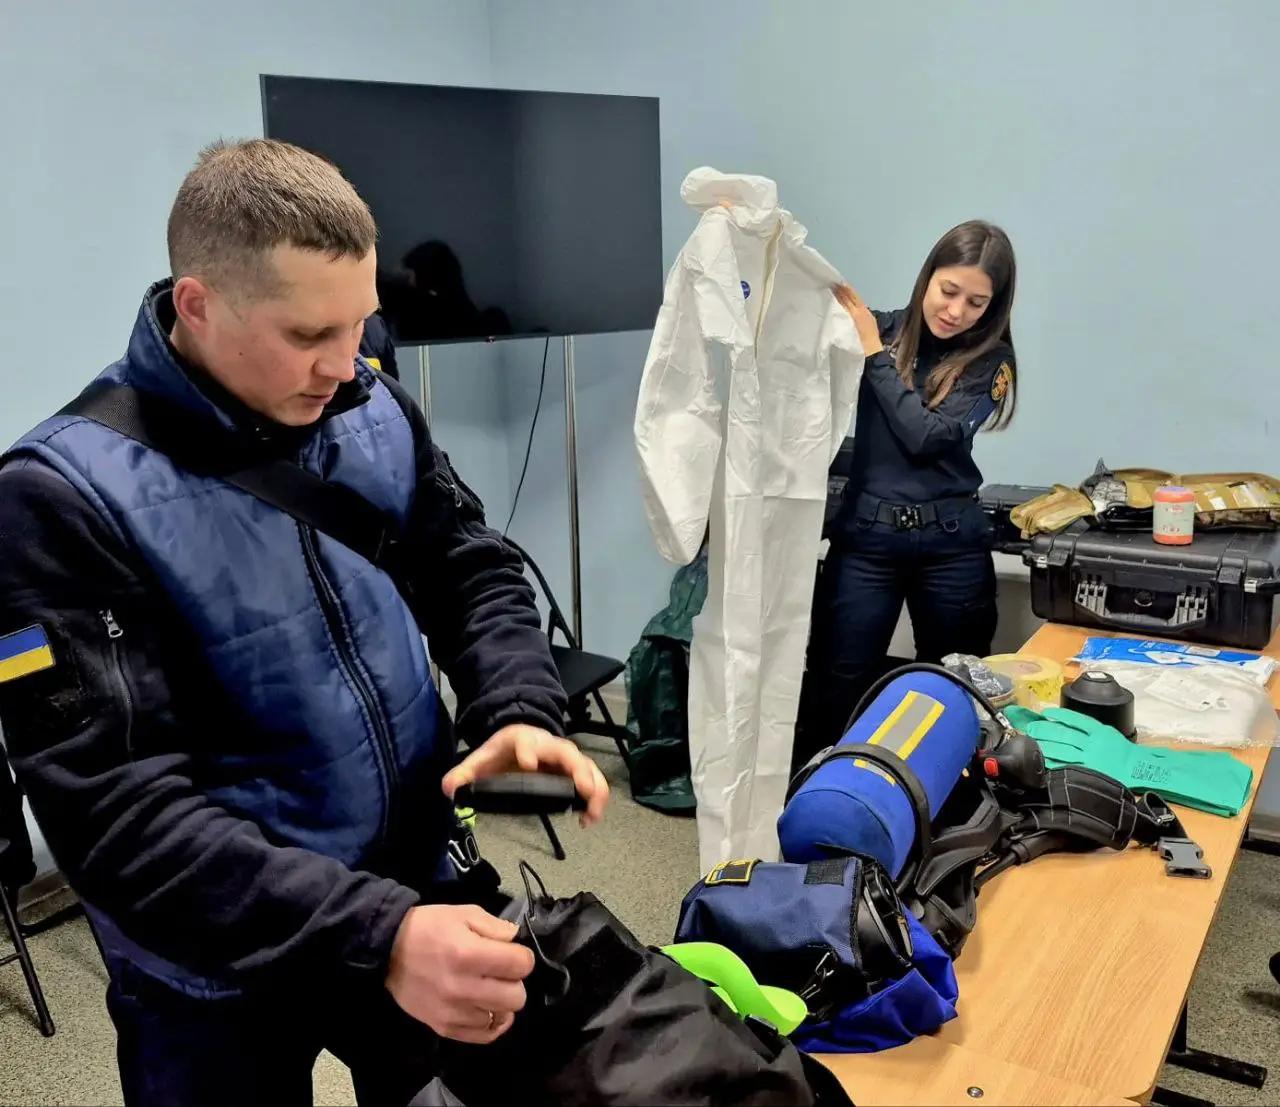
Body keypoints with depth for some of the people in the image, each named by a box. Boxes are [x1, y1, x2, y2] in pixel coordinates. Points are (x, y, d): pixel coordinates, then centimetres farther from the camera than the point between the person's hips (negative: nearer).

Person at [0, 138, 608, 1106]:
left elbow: (471, 571, 3)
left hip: (417, 892, 5)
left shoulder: (374, 412, -7)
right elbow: (114, 807, -26)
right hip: (220, 978, -4)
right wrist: (371, 939, -34)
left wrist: (519, 710, -17)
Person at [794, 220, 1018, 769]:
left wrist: (875, 354, -11)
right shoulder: (878, 328, 0)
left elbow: (926, 435, -14)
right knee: (837, 687, 2)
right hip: (865, 534, -1)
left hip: (951, 542, 1)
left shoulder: (989, 361, 0)